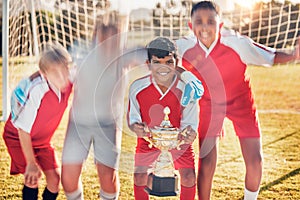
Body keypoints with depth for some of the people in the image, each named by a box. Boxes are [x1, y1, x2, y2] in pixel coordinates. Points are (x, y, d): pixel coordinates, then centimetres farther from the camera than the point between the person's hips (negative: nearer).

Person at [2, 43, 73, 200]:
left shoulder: (67, 83, -22)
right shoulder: (35, 91, -38)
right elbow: (23, 129, -27)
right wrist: (31, 163, -21)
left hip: (42, 140, 5)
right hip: (18, 138, -5)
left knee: (55, 179, 0)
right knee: (32, 178, -17)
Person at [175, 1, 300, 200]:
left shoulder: (237, 43, -28)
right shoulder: (184, 48, -21)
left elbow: (271, 56, -22)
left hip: (240, 102, 0)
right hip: (209, 104, 1)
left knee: (255, 160, -3)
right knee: (207, 162, -7)